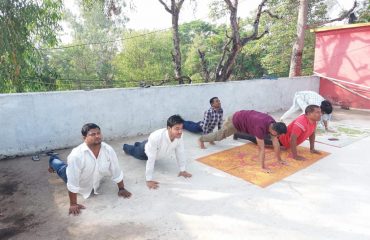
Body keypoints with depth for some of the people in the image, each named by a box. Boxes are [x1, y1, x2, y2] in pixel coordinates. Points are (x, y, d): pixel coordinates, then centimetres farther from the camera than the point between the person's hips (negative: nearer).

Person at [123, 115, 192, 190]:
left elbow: (180, 153, -21)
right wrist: (149, 180, -43)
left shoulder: (179, 136, -36)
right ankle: (126, 147, 64)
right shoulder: (156, 137, -51)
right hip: (146, 148, -4)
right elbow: (151, 159, -46)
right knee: (134, 152, 31)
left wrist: (183, 170, -14)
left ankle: (137, 145, 68)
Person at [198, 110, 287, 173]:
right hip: (235, 120, -7)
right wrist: (263, 167, -34)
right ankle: (201, 139, 39)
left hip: (244, 118, 7)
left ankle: (211, 139, 59)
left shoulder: (273, 124, -18)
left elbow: (276, 143, -10)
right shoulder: (261, 127, -43)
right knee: (220, 135, 15)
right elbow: (261, 148, -40)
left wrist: (279, 159, -6)